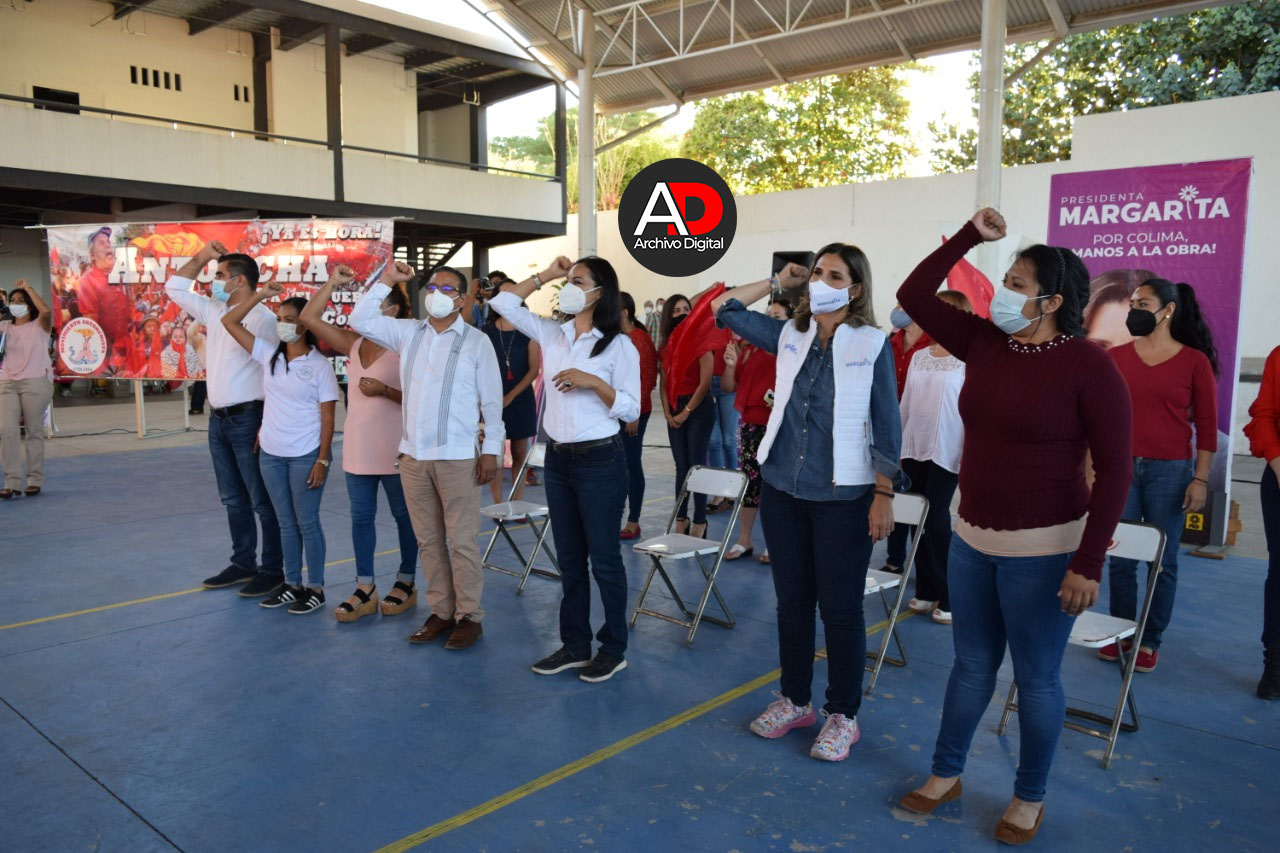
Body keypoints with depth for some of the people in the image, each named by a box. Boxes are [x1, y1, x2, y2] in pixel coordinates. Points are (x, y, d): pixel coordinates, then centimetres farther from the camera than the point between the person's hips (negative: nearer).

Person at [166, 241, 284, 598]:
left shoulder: (261, 318, -15)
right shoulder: (214, 311, 12)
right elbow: (175, 288, 26)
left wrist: (267, 426, -21)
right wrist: (200, 257, 14)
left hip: (247, 419, -9)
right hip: (218, 419, 9)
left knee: (262, 501, 0)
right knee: (233, 499, 16)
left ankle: (273, 571, 8)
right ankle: (243, 564, 27)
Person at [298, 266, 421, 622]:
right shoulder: (353, 342, 7)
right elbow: (309, 318, 5)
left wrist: (384, 390, -24)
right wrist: (333, 282, 3)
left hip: (394, 446, -6)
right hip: (358, 445, 6)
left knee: (404, 515, 8)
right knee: (361, 516, 10)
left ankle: (406, 583, 22)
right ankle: (365, 589, 19)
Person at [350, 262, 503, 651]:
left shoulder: (477, 341, -3)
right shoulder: (408, 333, 9)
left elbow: (492, 399, -2)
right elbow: (361, 320, 10)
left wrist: (491, 450, -5)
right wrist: (386, 281, 3)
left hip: (457, 458, -5)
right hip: (412, 455, 5)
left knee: (462, 542, 0)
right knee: (428, 541, 11)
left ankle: (469, 617, 10)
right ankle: (441, 612, 22)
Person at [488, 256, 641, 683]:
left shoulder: (619, 345, -9)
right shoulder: (552, 334, 7)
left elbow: (631, 410, -10)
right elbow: (502, 303, 9)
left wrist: (593, 382, -22)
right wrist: (544, 275, 6)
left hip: (600, 461, -6)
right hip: (557, 459, 6)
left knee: (604, 558, 3)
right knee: (569, 558, 14)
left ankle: (614, 649, 18)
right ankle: (574, 645, 26)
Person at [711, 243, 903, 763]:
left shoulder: (872, 345, -7)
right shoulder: (789, 336, 5)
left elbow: (886, 427, -6)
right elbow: (724, 310, 12)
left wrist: (884, 496, -9)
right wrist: (778, 281, 9)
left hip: (843, 498, -4)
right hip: (782, 490, 5)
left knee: (840, 608, 5)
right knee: (792, 601, 15)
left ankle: (843, 716, 22)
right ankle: (794, 700, 32)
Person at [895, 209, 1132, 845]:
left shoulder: (1088, 366, -14)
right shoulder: (982, 343, 2)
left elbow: (1114, 470, -14)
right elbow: (913, 295, 6)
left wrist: (1088, 563, -18)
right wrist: (970, 236, -2)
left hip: (1041, 551, -5)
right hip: (971, 539, 6)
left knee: (1036, 679, 10)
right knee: (971, 666, 18)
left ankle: (1029, 799, 31)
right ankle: (945, 775, 35)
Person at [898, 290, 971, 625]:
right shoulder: (918, 356, 9)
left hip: (946, 452, -5)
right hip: (913, 449, 5)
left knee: (937, 520, -5)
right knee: (920, 521, 9)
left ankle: (948, 597, 8)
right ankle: (926, 591, 20)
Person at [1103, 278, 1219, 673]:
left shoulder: (1195, 361, -1)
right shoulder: (1115, 357, 4)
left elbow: (1207, 426, 0)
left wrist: (1200, 479, -5)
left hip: (1170, 471, -1)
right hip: (1120, 467, 2)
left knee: (1162, 560, 6)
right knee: (1120, 557, 6)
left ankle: (1150, 640, 20)